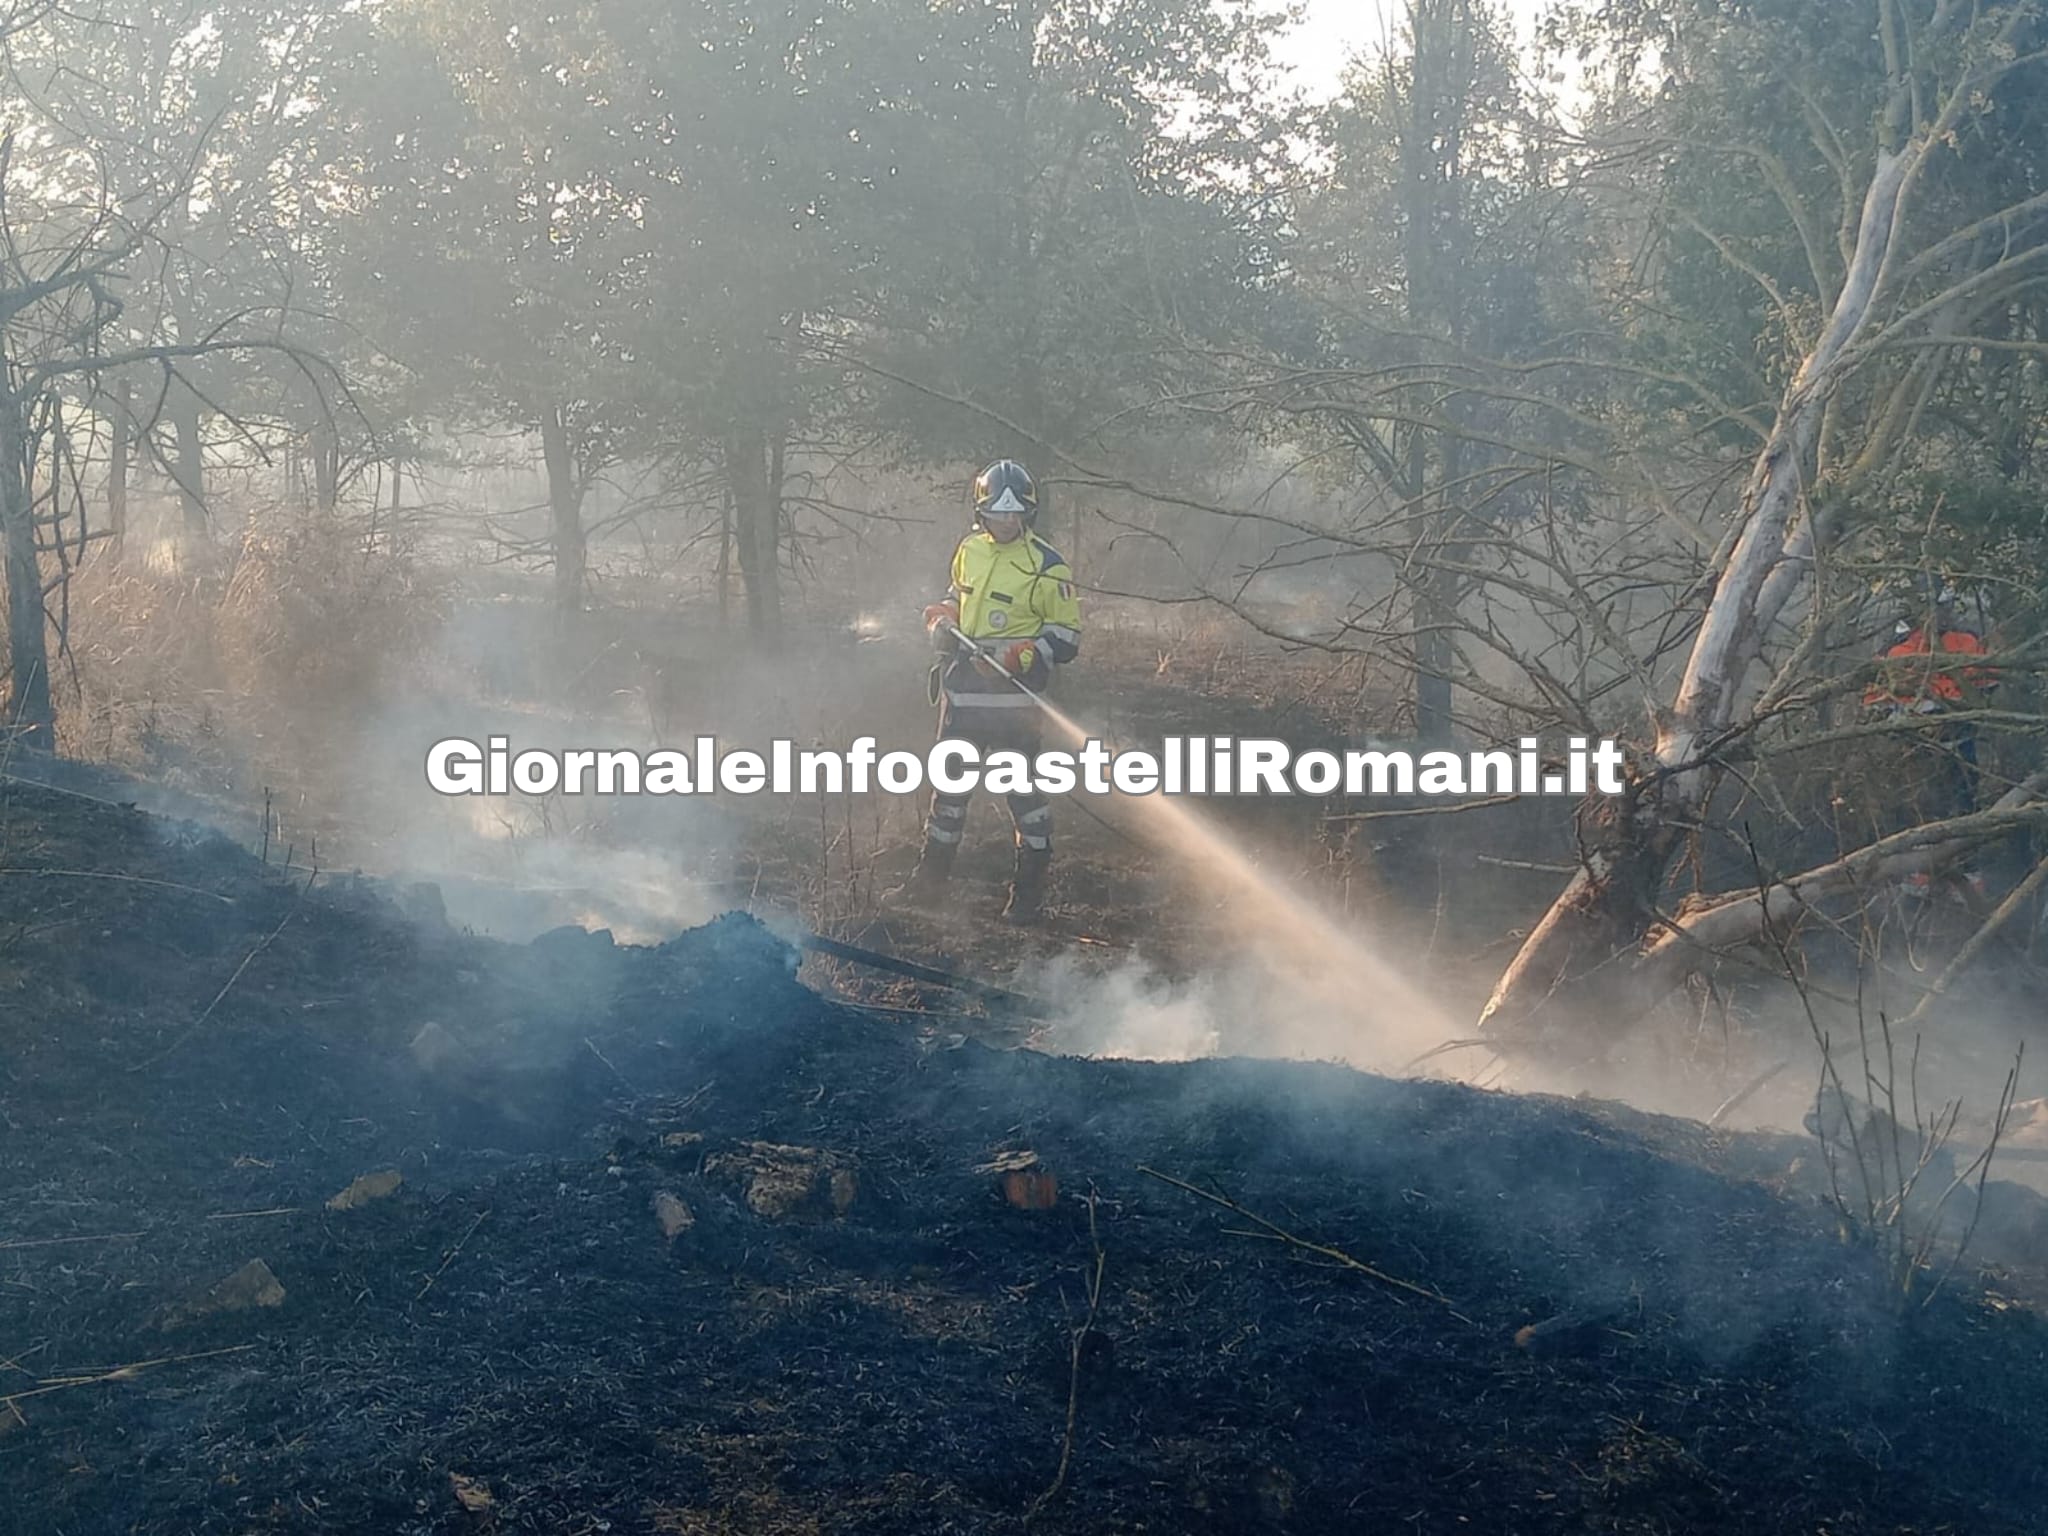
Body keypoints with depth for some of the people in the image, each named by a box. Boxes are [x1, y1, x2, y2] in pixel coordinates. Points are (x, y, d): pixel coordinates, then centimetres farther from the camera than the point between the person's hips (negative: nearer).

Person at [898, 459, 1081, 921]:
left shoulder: (1045, 566, -10)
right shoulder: (970, 550, 7)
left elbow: (1066, 636, -9)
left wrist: (1018, 656, -21)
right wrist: (941, 619, 5)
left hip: (1012, 694, -6)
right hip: (962, 687, 6)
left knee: (1022, 786, -3)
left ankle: (1031, 883, 8)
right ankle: (934, 869, 28)